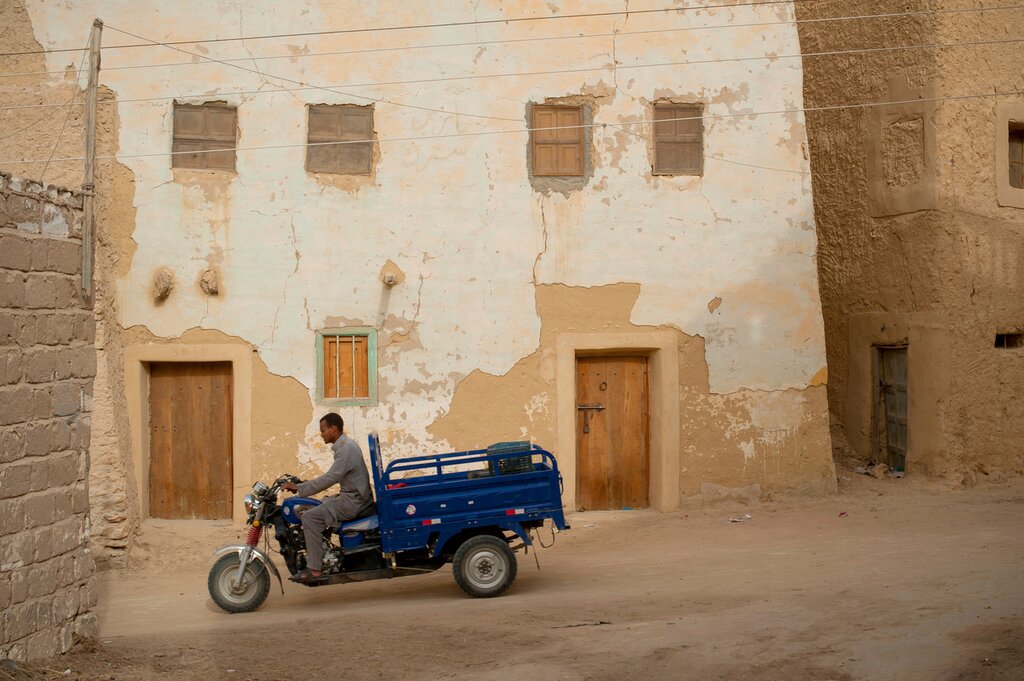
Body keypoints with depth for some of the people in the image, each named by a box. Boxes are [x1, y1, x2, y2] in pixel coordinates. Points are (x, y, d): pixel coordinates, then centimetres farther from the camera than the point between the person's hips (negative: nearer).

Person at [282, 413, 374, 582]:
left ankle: (314, 569, -20)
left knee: (310, 517, -19)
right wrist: (307, 484, 20)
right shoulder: (345, 445, 15)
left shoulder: (346, 448, -18)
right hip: (351, 497, 11)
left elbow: (330, 478, -24)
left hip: (354, 501, -11)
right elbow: (334, 477, 24)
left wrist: (299, 488, -21)